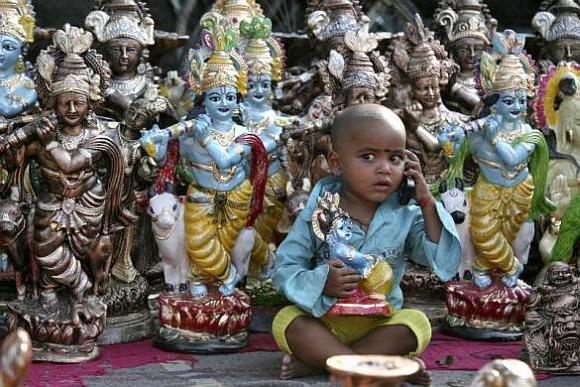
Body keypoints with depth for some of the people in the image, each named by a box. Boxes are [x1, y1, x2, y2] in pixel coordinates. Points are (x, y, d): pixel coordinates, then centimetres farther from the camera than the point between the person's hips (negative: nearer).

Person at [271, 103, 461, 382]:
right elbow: (284, 268, -6)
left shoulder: (405, 214, -4)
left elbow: (446, 264, -10)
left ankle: (314, 360, -24)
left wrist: (428, 205, -16)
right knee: (285, 322, -26)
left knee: (417, 323, -25)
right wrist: (321, 283, -27)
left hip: (381, 323, 1)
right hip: (324, 320, -1)